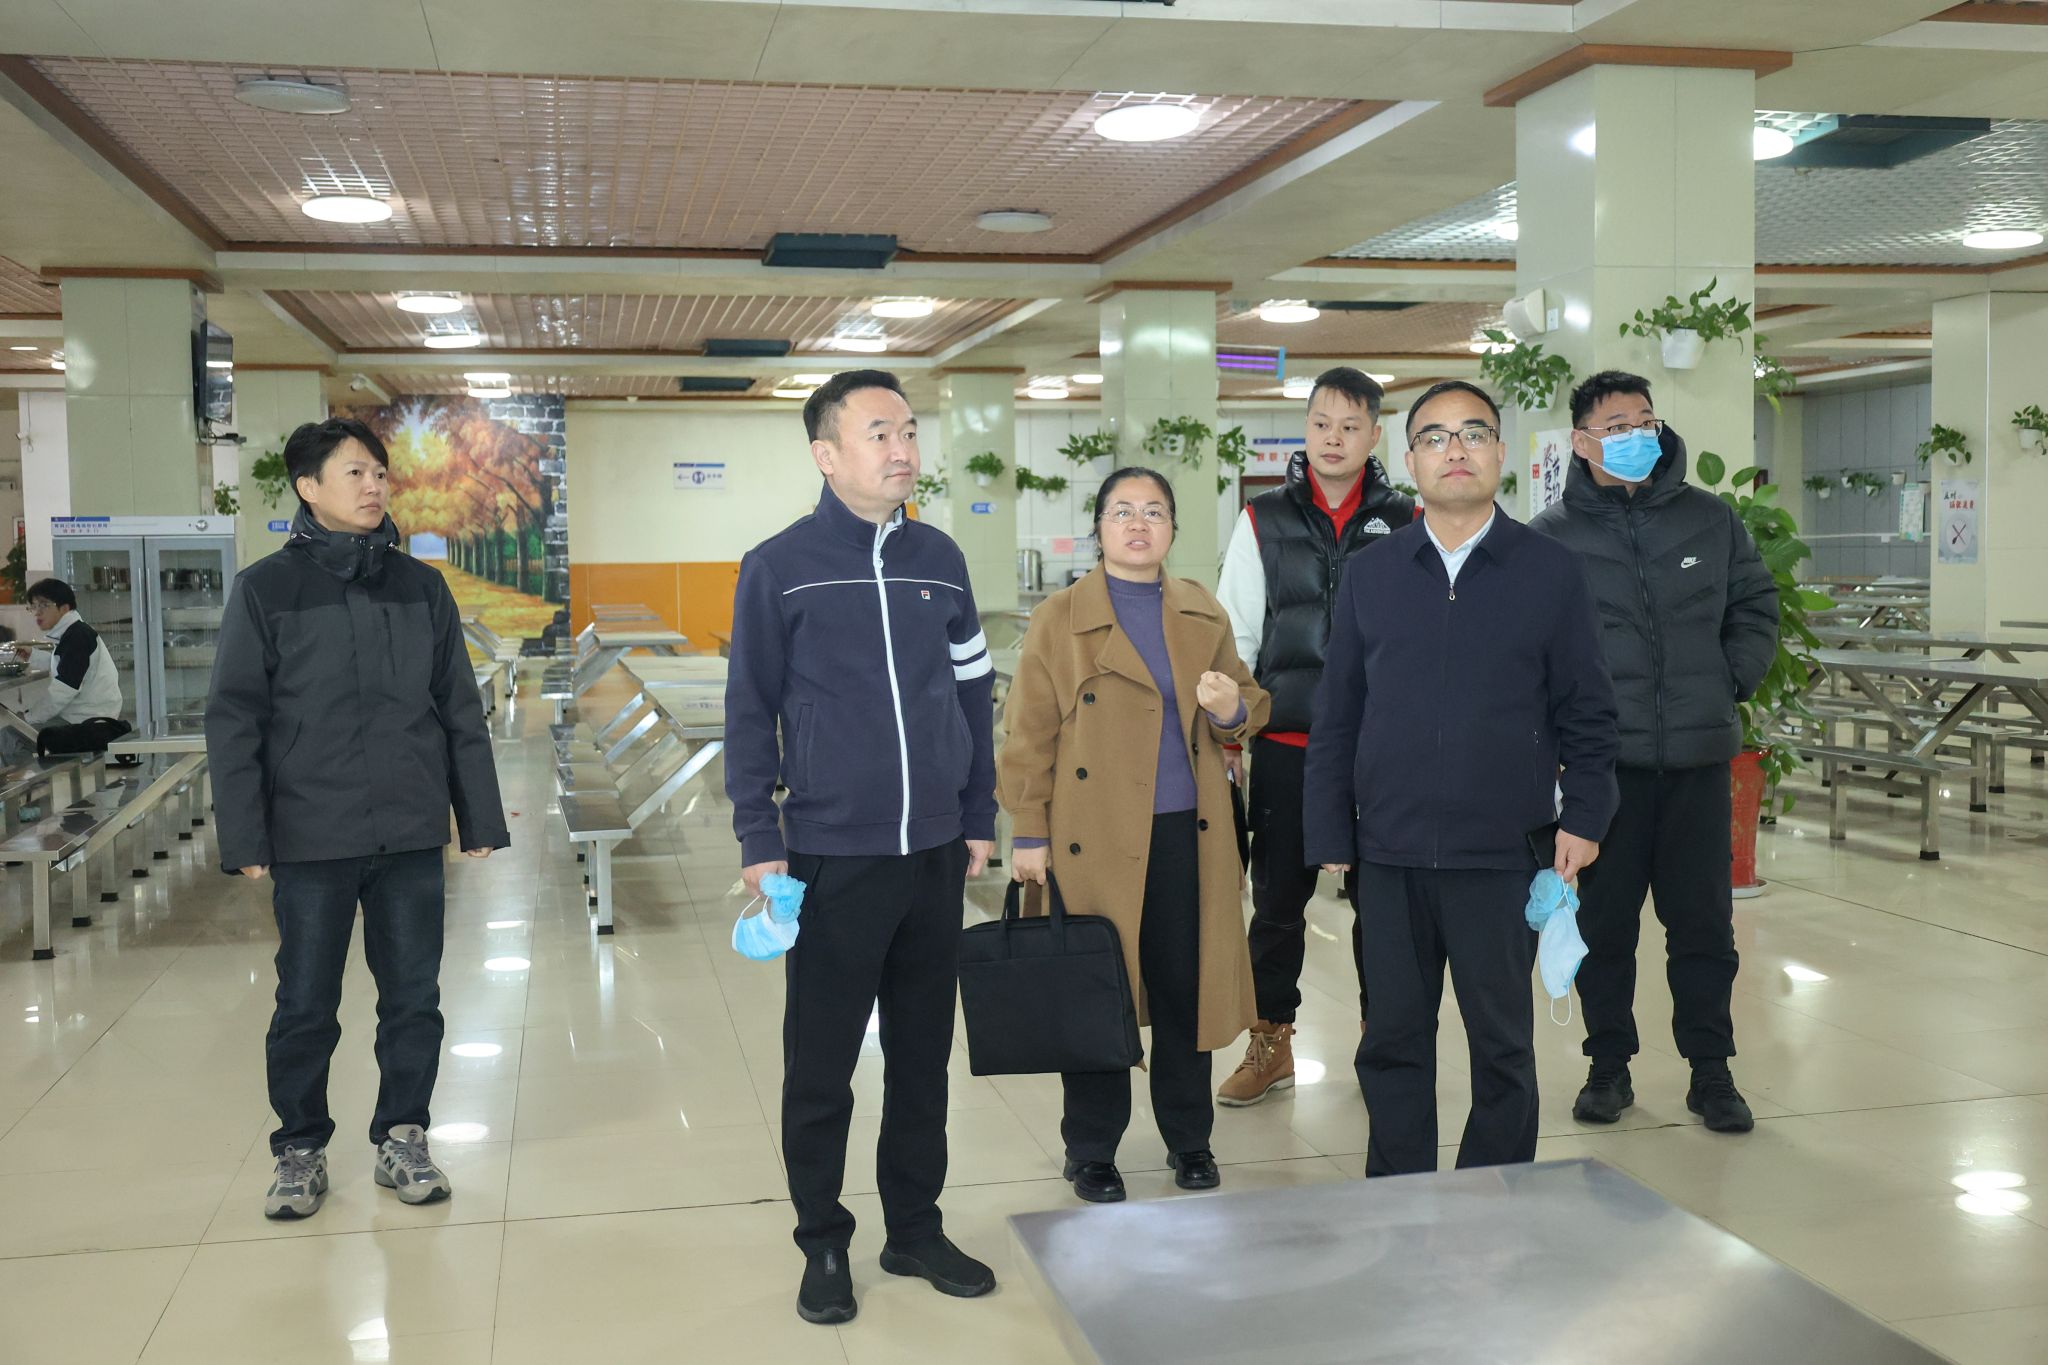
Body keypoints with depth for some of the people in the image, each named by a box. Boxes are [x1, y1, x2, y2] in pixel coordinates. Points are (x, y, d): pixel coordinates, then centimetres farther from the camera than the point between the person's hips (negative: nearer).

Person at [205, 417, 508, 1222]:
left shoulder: (421, 587, 5)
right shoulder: (267, 589, -3)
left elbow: (461, 711, 8)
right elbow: (233, 721, -3)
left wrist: (481, 818, 6)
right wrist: (244, 839, -8)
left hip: (412, 837, 2)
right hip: (310, 839, -2)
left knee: (413, 999, 10)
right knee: (306, 1006, 8)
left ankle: (401, 1139, 26)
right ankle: (300, 1149, 26)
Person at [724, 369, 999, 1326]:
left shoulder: (939, 559, 6)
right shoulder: (779, 566, -6)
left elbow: (974, 695, 12)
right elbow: (750, 713, -4)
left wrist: (980, 817, 10)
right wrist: (759, 843, -7)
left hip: (935, 856, 4)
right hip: (831, 859, -4)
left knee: (922, 1056, 14)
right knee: (820, 1068, 7)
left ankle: (916, 1228, 29)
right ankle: (823, 1244, 23)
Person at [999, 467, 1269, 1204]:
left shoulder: (1205, 614, 12)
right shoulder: (1059, 618, 0)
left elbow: (1247, 702, 19)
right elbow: (1028, 735, -1)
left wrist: (1233, 711, -6)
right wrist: (1029, 835, -6)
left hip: (1187, 837, 3)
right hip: (1096, 841, -3)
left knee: (1187, 990, 8)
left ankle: (1188, 1138, 26)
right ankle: (1092, 1151, 20)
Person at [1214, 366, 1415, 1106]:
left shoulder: (1406, 523, 2)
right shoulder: (1264, 520, 3)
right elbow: (1233, 633, 5)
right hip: (1287, 744, 0)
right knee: (1277, 896, 7)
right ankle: (1270, 1042, 21)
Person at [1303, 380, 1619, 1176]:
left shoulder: (1550, 572, 2)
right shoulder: (1371, 574, 5)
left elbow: (1586, 712, 4)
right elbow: (1336, 717, 6)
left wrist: (1583, 816, -4)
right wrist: (1330, 836, 3)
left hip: (1505, 854, -1)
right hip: (1391, 854, 2)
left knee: (1502, 1039, 11)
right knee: (1393, 1038, 10)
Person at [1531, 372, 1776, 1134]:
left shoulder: (1710, 519, 5)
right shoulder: (1552, 536, -3)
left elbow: (1756, 604, 15)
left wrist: (1736, 678, 4)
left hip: (1699, 756, 2)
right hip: (1603, 760, -1)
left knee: (1703, 922, 8)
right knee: (1605, 921, 9)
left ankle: (1711, 1070, 21)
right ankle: (1609, 1065, 23)